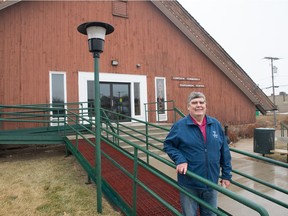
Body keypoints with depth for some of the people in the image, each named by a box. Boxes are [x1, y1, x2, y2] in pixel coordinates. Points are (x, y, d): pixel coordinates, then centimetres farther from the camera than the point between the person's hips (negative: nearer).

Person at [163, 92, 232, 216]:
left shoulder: (216, 124, 0)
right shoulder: (180, 126, -10)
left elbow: (224, 152, 5)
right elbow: (168, 145, -3)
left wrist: (226, 175, 6)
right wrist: (180, 160, -18)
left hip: (211, 182, 3)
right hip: (189, 184, -3)